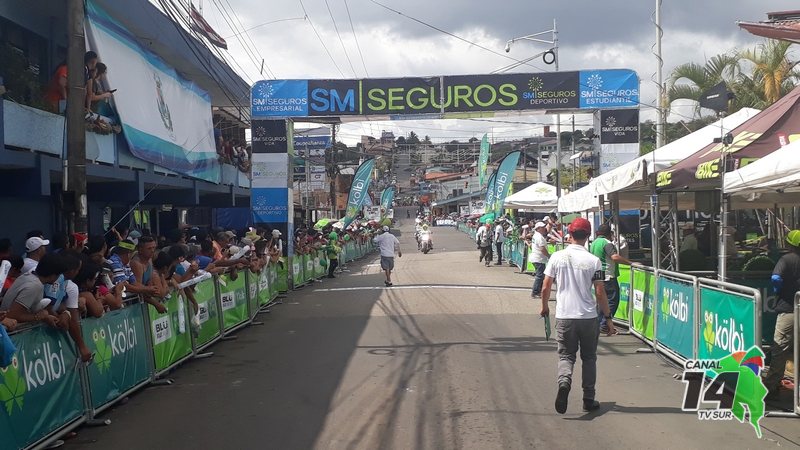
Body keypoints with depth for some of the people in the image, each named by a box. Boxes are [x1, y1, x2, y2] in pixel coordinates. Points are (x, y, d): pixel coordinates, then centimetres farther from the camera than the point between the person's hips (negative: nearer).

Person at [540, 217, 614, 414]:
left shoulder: (557, 257, -2)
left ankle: (564, 380, -21)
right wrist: (608, 317, 6)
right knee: (589, 357, 15)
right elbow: (600, 293, -5)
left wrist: (544, 307, 20)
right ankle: (589, 399, 18)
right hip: (589, 317, 0)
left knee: (566, 355, 9)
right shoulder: (593, 261, -6)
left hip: (564, 316, 0)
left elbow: (545, 288, 1)